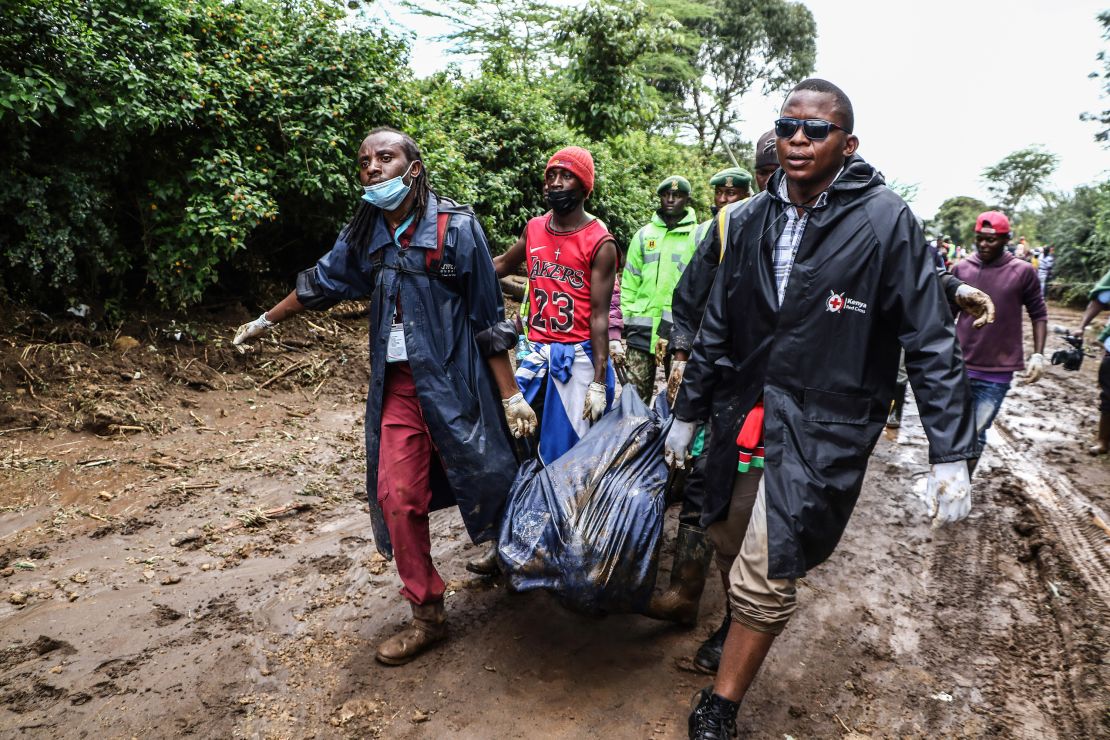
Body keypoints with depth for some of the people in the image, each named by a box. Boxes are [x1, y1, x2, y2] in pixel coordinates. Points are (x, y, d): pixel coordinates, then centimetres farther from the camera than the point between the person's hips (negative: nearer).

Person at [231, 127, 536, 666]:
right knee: (398, 497, 1)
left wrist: (511, 396, -10)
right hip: (397, 386, 5)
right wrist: (264, 322, 36)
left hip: (453, 384, -4)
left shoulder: (456, 227, -9)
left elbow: (488, 319, -7)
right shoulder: (364, 234, 7)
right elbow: (321, 284, 24)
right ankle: (427, 615, 18)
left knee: (482, 480, 6)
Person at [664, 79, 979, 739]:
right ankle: (734, 633, 45)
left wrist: (952, 454, -9)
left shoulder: (885, 220, -8)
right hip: (745, 412, 5)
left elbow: (932, 342, -6)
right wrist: (687, 413, 16)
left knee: (764, 579, -5)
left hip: (823, 429, -5)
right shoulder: (752, 219, 6)